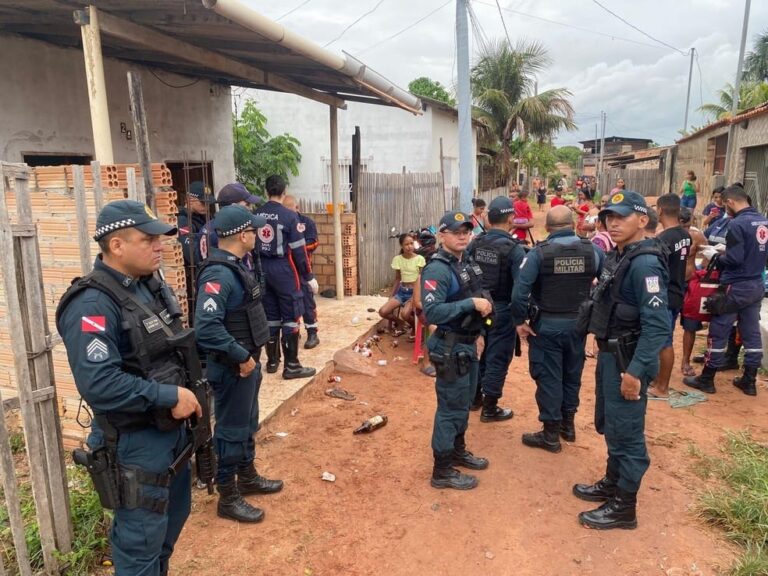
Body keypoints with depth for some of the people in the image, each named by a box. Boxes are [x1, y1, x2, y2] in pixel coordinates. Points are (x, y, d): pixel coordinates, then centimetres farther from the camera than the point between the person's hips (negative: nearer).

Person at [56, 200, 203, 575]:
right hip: (136, 440, -9)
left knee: (174, 515, 25)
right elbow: (99, 385, -33)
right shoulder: (93, 305, -24)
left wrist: (189, 392, 3)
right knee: (142, 536, 9)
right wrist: (170, 396, -26)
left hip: (172, 427, 9)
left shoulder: (150, 284, 4)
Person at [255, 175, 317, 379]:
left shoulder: (257, 215, 5)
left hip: (263, 269, 6)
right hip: (284, 269, -6)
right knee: (290, 317, 0)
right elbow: (298, 249, -13)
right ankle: (291, 366, 3)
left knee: (270, 316, 15)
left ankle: (272, 361, 24)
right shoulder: (289, 215, -12)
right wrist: (309, 277, -6)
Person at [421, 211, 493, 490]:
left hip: (469, 344, 9)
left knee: (464, 402, 22)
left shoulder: (468, 262, 7)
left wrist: (485, 304, 3)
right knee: (450, 407, 1)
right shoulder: (437, 269, -21)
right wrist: (471, 304, -29)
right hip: (451, 348, -9)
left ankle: (458, 451, 41)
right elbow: (432, 312, -31)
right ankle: (442, 471, 14)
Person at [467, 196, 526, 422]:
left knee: (480, 353, 22)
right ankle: (489, 409, 16)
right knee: (497, 358, 7)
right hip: (502, 310, -5)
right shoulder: (514, 249, -17)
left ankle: (475, 396, 36)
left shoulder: (474, 244, -2)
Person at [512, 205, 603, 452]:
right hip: (577, 324, 4)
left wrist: (519, 321, -9)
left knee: (549, 377, 6)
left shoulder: (539, 253, -13)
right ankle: (568, 425, 34)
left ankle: (550, 434, 15)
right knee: (572, 374, 19)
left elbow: (519, 291, -20)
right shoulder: (592, 250, -3)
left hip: (546, 325, -4)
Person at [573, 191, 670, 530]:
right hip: (610, 355, 10)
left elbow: (657, 323, -26)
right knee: (609, 426, 22)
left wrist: (636, 370, -27)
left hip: (627, 361, -10)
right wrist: (605, 351, 16)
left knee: (626, 433, 3)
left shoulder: (644, 263, -21)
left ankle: (623, 507, 18)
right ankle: (612, 484, 40)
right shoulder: (617, 257, 9)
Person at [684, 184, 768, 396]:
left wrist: (714, 255, -5)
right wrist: (726, 249, 13)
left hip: (735, 288, -8)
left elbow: (733, 259, -22)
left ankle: (706, 380, 11)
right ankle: (749, 381, 22)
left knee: (718, 333, 2)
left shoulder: (737, 224, -18)